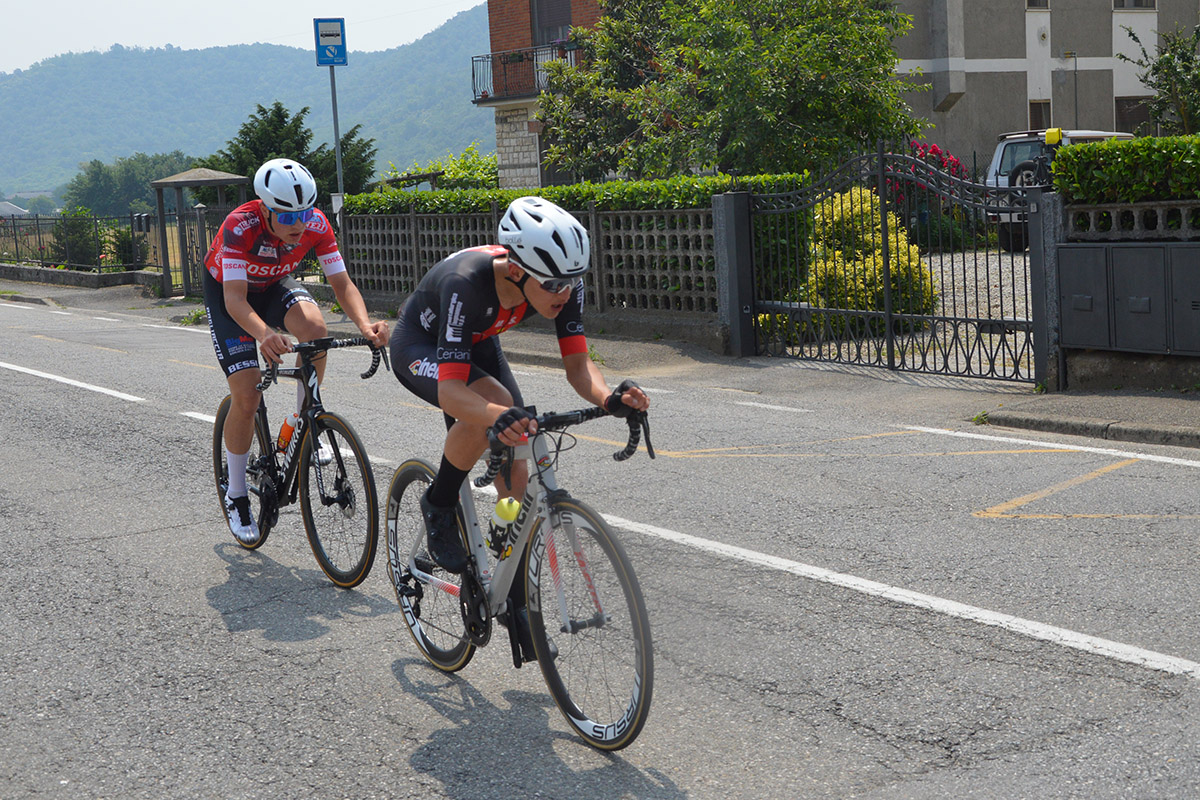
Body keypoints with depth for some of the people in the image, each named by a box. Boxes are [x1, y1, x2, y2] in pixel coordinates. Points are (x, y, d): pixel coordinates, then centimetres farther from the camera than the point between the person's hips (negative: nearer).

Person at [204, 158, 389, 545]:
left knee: (315, 328, -32)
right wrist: (264, 335, -64)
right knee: (246, 397, -12)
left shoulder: (316, 224, -26)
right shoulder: (240, 226, -37)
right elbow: (236, 299, -43)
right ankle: (236, 496, 8)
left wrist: (365, 324, -45)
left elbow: (342, 284, -24)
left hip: (275, 284, 3)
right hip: (227, 292, -3)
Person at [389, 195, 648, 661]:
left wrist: (609, 399, -44)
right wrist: (498, 418, -65)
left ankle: (516, 606, 9)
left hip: (477, 345, 5)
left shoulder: (562, 283, -27)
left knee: (516, 482, -6)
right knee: (493, 406, -36)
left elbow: (577, 365, -23)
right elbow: (452, 391, -45)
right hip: (420, 347, -5)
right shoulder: (467, 282, -42)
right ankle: (439, 508, -11)